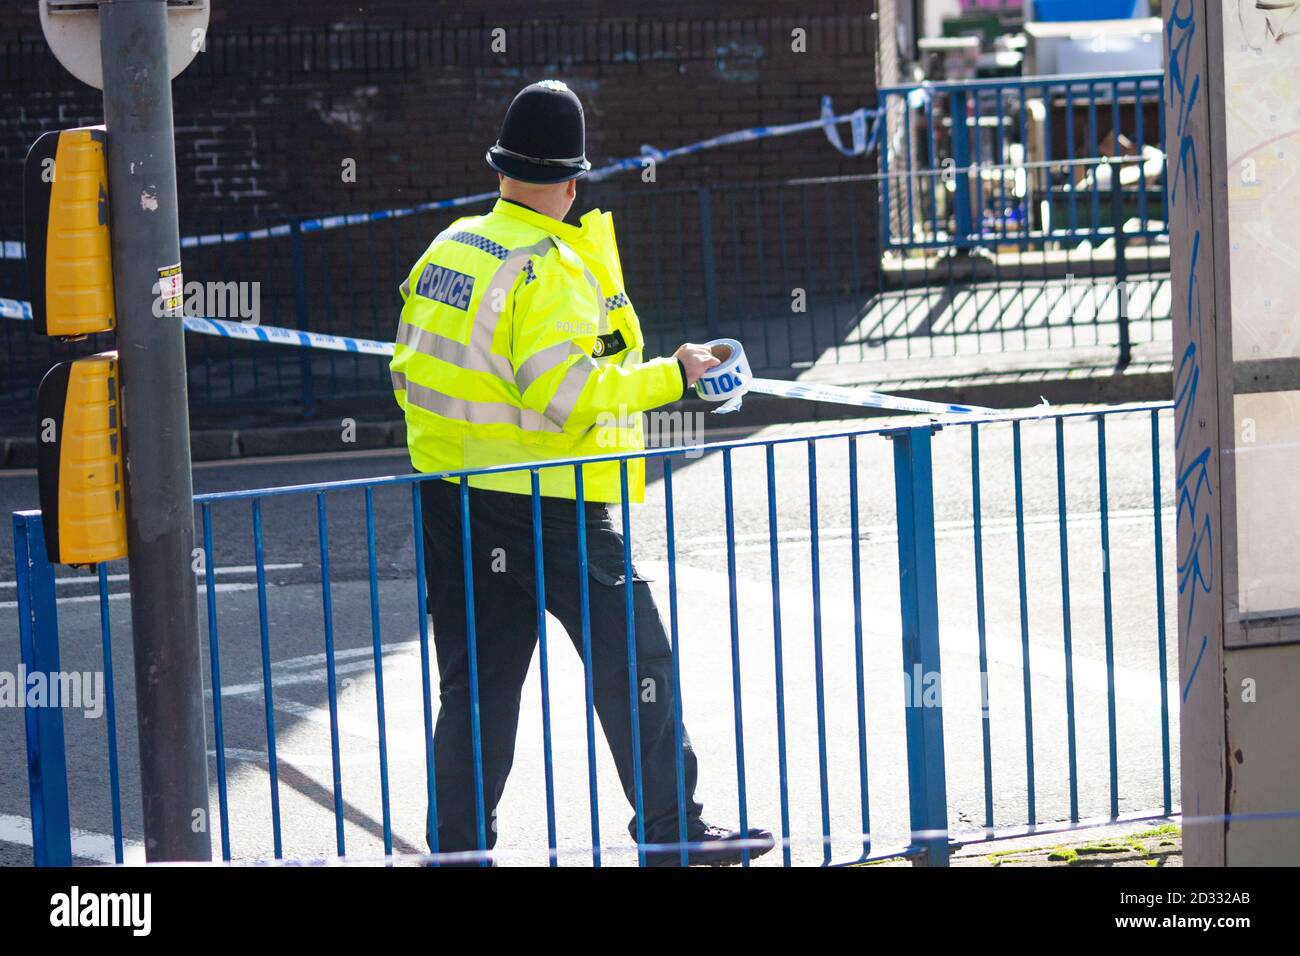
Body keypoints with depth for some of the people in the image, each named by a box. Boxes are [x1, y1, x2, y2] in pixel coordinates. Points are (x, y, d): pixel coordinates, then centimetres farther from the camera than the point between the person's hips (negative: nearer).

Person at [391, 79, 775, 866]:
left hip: (449, 499, 8)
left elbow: (408, 373, 13)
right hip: (543, 508, -8)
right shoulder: (551, 269, -16)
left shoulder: (447, 249, 8)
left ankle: (458, 841, 13)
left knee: (475, 682, 12)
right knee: (634, 661, 4)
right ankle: (671, 830, 9)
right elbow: (569, 394, -24)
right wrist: (671, 374, -15)